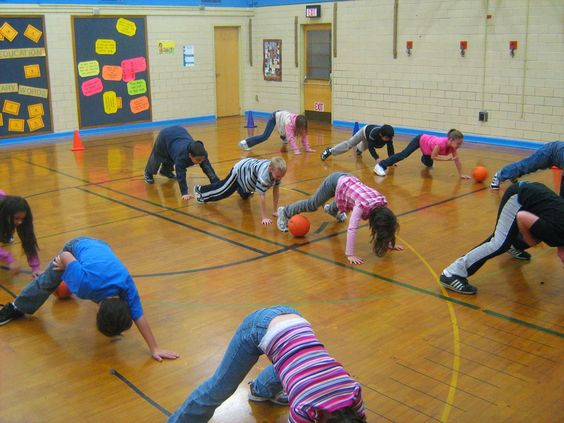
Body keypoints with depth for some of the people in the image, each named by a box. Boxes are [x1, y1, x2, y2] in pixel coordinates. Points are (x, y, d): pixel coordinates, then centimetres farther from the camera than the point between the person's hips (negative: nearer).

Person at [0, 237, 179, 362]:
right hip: (78, 247, -2)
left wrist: (154, 348, -29)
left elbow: (139, 317, -30)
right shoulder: (85, 284, -46)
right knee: (46, 282, 15)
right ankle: (17, 308, 39)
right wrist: (63, 265, -8)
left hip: (100, 247, 3)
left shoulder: (127, 287, -38)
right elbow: (65, 255, -31)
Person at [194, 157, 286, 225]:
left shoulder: (277, 171, -27)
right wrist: (264, 217, -43)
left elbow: (276, 191, -18)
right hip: (239, 171, -7)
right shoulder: (264, 175, -49)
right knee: (222, 191, 15)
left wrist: (275, 211, -16)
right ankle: (200, 190, 40)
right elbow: (261, 196, -45)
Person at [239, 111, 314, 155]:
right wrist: (296, 151, -52)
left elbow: (304, 136, -19)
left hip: (282, 115, 7)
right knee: (265, 136, -6)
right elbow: (291, 138, -48)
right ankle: (245, 143, 4)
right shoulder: (289, 123, -43)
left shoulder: (301, 123, -25)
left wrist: (307, 149, -24)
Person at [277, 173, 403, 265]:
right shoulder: (363, 205, -40)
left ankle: (332, 209, 73)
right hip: (335, 182, -6)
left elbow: (385, 226, -8)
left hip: (348, 180, 6)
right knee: (312, 205, 12)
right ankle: (285, 212, 37)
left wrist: (388, 242, -8)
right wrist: (350, 254, -44)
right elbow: (352, 229, -43)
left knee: (340, 206, 37)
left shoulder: (383, 203, -24)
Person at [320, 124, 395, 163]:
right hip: (365, 130, -6)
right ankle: (330, 151, 5)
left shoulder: (388, 136, -39)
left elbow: (390, 148, -35)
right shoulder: (374, 133, -50)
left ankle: (357, 149, 72)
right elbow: (370, 147, -49)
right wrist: (376, 158, -59)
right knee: (349, 143, -4)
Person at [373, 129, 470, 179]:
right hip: (420, 139, -7)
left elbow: (456, 159, -15)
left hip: (428, 144, 7)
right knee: (404, 154, -15)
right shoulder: (441, 143, -44)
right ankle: (380, 166, -16)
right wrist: (446, 158, -41)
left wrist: (461, 174, -14)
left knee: (428, 163, 25)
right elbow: (433, 156, -35)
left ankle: (424, 159, 66)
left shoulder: (452, 145, -24)